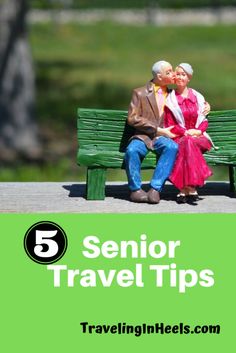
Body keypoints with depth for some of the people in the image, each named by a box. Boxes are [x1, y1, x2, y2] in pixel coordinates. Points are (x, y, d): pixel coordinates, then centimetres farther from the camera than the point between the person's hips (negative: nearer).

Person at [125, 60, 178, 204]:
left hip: (162, 138, 2)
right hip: (143, 136, -2)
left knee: (172, 147, -33)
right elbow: (132, 119, -4)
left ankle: (155, 188, -33)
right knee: (132, 150, -35)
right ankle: (136, 189, -21)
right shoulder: (140, 93, 5)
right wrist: (157, 129, -11)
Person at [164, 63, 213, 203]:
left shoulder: (197, 97, 14)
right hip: (178, 138, -1)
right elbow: (170, 125, 3)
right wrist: (186, 132, -13)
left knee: (189, 143, -36)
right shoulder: (170, 99, 8)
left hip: (198, 137, 1)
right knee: (186, 143, -37)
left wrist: (198, 131, -9)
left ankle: (184, 189, -45)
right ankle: (190, 188, -45)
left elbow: (204, 121, 13)